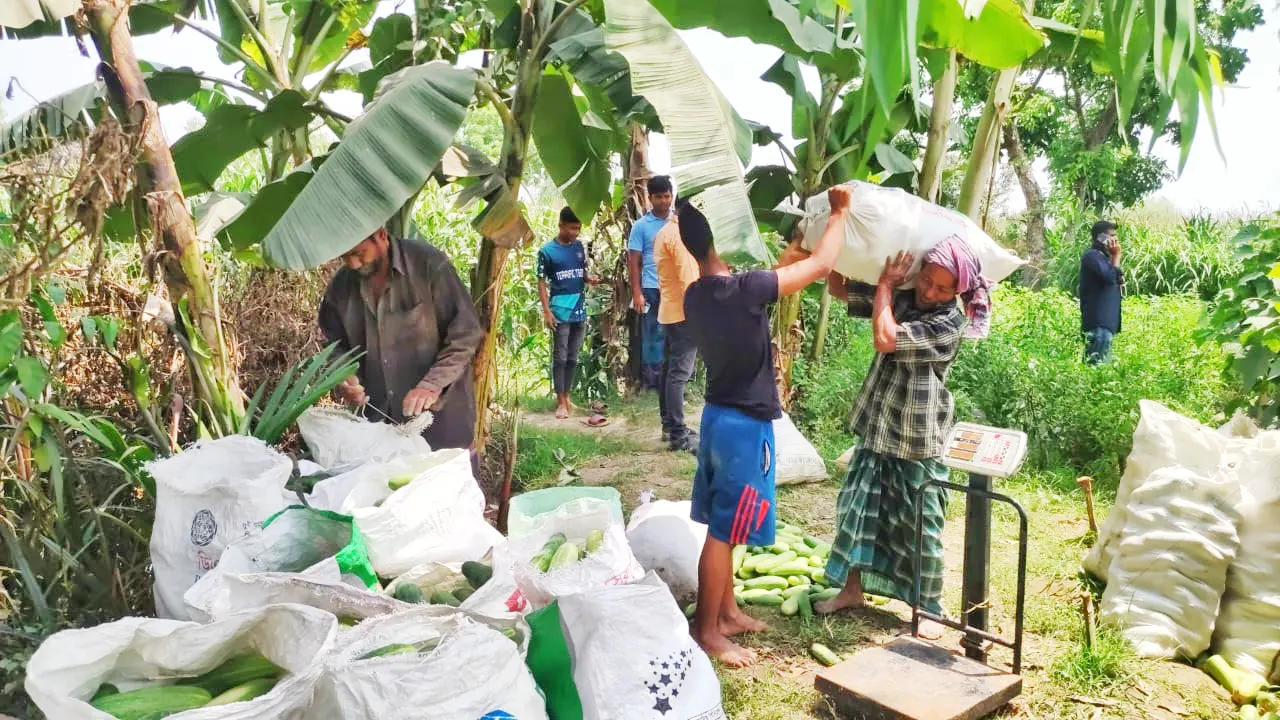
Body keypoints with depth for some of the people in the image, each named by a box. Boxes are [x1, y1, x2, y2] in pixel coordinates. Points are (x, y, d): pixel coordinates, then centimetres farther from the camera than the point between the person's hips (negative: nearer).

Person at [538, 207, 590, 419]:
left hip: (580, 312, 5)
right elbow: (541, 282, -4)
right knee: (560, 357, -1)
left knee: (573, 357, 10)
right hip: (560, 313, -5)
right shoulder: (547, 251, -5)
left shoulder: (580, 247, 8)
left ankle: (566, 396, 20)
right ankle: (560, 402, 3)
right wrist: (546, 311, -12)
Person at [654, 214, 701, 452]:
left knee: (669, 370, 13)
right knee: (679, 374, -9)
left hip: (668, 312, 10)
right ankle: (678, 436, -7)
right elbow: (688, 279, -20)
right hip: (684, 314, -10)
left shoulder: (664, 232, 15)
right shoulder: (681, 235, -16)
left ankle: (669, 425, 21)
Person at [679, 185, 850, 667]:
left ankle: (726, 611, 32)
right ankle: (706, 629, 12)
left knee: (722, 526, 18)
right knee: (724, 532, 1)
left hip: (719, 415, 9)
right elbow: (821, 265, -17)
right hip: (745, 424, -9)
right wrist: (839, 212, -2)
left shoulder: (696, 297, 2)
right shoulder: (743, 290, -24)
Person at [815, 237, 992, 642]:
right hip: (878, 429, 6)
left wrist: (886, 282, -17)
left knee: (921, 528, 5)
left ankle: (930, 611, 23)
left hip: (918, 441, -6)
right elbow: (839, 288, 7)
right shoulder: (898, 300, 0)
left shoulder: (949, 326, -18)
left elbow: (885, 338, -28)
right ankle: (852, 589, 33)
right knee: (859, 509, 16)